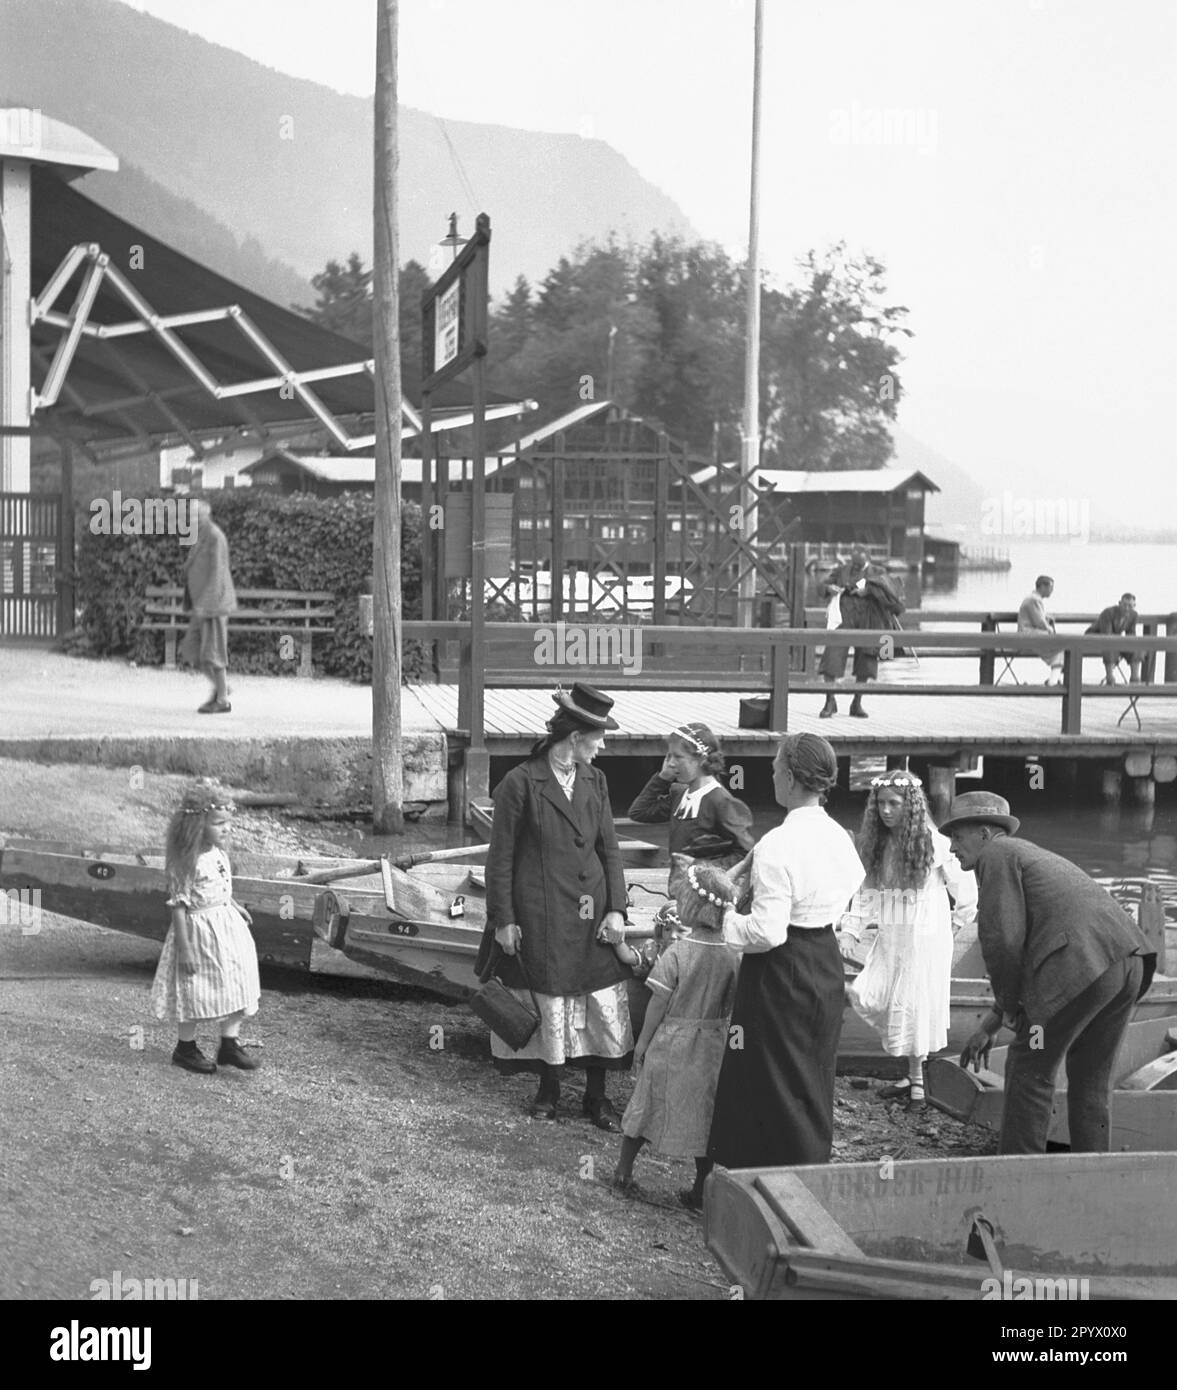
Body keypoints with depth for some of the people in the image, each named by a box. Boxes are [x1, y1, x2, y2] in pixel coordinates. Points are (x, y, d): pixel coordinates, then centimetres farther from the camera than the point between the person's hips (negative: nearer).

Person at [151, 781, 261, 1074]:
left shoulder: (219, 854, 2)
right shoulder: (187, 862, -22)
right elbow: (179, 905, -21)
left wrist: (235, 907, 7)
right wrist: (184, 947, -21)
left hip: (227, 924, 8)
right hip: (199, 930, -8)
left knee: (235, 984, 9)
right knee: (197, 992, 5)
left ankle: (229, 1044, 19)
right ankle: (185, 1048, 23)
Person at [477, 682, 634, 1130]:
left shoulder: (595, 782, 6)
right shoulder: (520, 783, -10)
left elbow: (609, 849, 9)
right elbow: (501, 857, -6)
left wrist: (616, 909, 0)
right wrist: (503, 920, -6)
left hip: (592, 915, 4)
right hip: (540, 918, -4)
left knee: (605, 1005, 3)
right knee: (549, 1005, 6)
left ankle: (597, 1094, 17)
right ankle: (549, 1089, 26)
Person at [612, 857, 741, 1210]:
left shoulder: (677, 953, -18)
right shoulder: (732, 955, -7)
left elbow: (659, 1002, -13)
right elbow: (730, 1006, 0)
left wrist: (643, 1040, -2)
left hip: (671, 1041, -3)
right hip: (712, 1047, 3)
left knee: (650, 1103, 13)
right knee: (704, 1113, 12)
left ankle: (624, 1171, 25)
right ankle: (702, 1190, 15)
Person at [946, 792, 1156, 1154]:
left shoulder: (997, 855, 5)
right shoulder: (1039, 857, 33)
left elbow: (1003, 939, -7)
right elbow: (1029, 953, 35)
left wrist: (1008, 1005, 8)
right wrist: (990, 1025, 33)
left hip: (1078, 967, -9)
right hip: (1128, 961, 9)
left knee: (1029, 1072, 5)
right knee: (1090, 1080, 18)